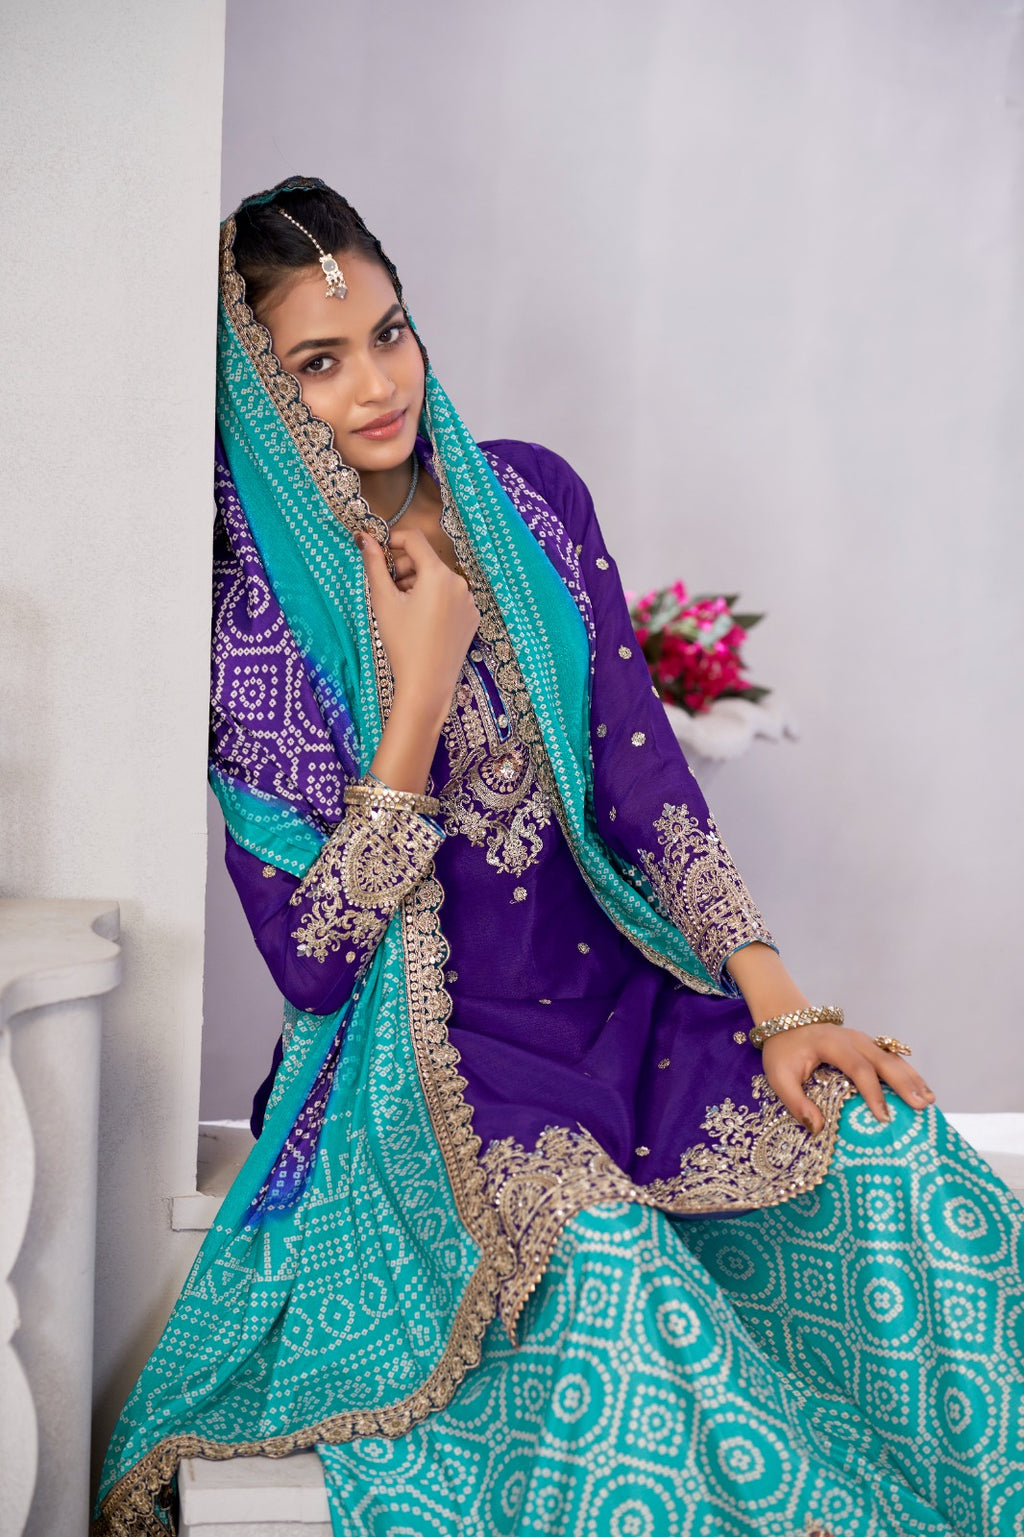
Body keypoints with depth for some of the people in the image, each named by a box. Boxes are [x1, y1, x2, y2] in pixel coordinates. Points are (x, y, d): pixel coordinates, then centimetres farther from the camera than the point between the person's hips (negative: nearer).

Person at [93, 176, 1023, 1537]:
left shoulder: (531, 501, 4)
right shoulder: (247, 617, -8)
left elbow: (640, 761, 1)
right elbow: (311, 962, -12)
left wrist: (777, 1003, -10)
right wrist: (420, 684, -18)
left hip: (616, 975, 4)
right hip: (420, 1042, -4)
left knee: (900, 1153, -19)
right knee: (604, 1264, -33)